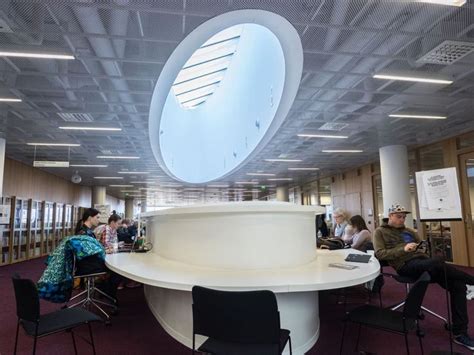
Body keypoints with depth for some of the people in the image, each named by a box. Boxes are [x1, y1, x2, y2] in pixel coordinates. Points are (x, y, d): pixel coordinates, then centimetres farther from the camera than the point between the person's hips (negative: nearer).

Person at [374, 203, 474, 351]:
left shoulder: (408, 231, 28)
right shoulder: (381, 232, 8)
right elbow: (379, 254, -5)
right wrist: (403, 249, -16)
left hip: (423, 261, 7)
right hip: (406, 265, -7)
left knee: (457, 284, -15)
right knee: (438, 262, -35)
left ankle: (459, 333, -8)